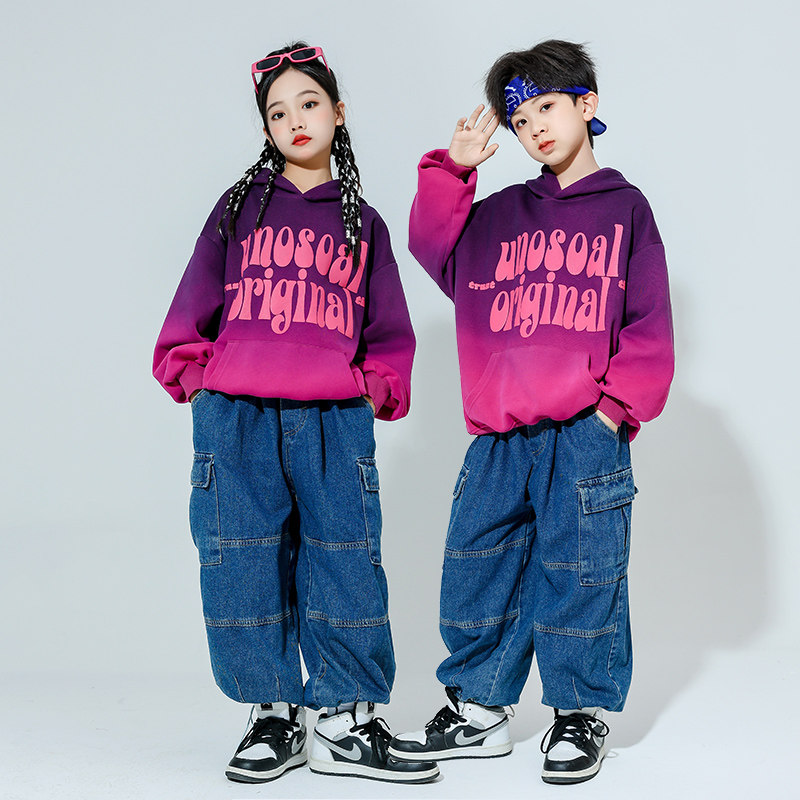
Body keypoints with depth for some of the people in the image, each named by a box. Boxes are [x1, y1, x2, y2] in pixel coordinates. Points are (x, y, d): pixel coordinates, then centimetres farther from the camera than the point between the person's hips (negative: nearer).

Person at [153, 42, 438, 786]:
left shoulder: (362, 223, 15)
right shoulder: (240, 207, 12)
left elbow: (389, 328, 17)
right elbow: (194, 303, 13)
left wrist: (377, 388, 4)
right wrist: (192, 373, 4)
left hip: (336, 420, 0)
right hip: (235, 417, 0)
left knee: (344, 564, -2)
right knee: (246, 565, 1)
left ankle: (346, 723, 7)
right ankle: (273, 715, 14)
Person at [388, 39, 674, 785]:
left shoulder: (624, 208, 6)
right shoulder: (501, 214, 16)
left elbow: (648, 324, 2)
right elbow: (435, 247, 9)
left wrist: (617, 404, -5)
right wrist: (453, 170, 2)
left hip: (585, 435, -4)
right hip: (500, 435, 4)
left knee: (579, 571, 2)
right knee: (477, 568, 6)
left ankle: (581, 715, 16)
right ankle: (477, 710, 19)